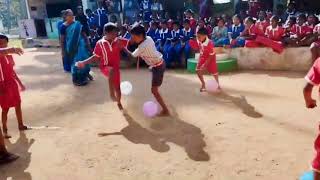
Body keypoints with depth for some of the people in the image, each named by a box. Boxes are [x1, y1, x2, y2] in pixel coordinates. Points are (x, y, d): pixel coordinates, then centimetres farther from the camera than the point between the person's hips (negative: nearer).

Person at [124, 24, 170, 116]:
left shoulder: (142, 47, -29)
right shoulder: (148, 38, -5)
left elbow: (132, 56, -18)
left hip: (158, 66, -9)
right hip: (160, 62, 9)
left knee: (154, 90, -4)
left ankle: (165, 111, 2)